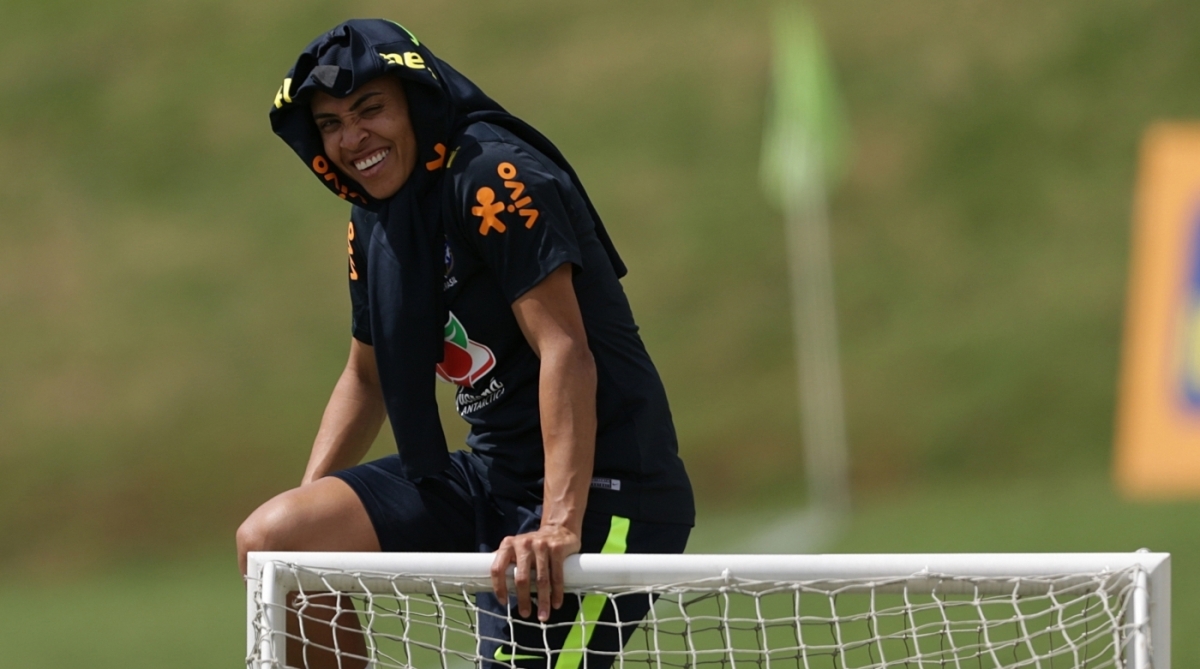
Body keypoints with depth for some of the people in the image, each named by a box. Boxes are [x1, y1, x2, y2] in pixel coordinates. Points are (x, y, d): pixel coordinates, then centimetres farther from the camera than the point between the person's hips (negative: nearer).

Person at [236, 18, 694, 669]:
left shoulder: (491, 176, -17)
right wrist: (304, 510, 9)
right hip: (492, 481, 9)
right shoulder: (373, 222, 11)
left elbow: (565, 352, -25)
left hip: (596, 489, -9)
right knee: (267, 538, -3)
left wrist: (559, 528, -33)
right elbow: (366, 377, 24)